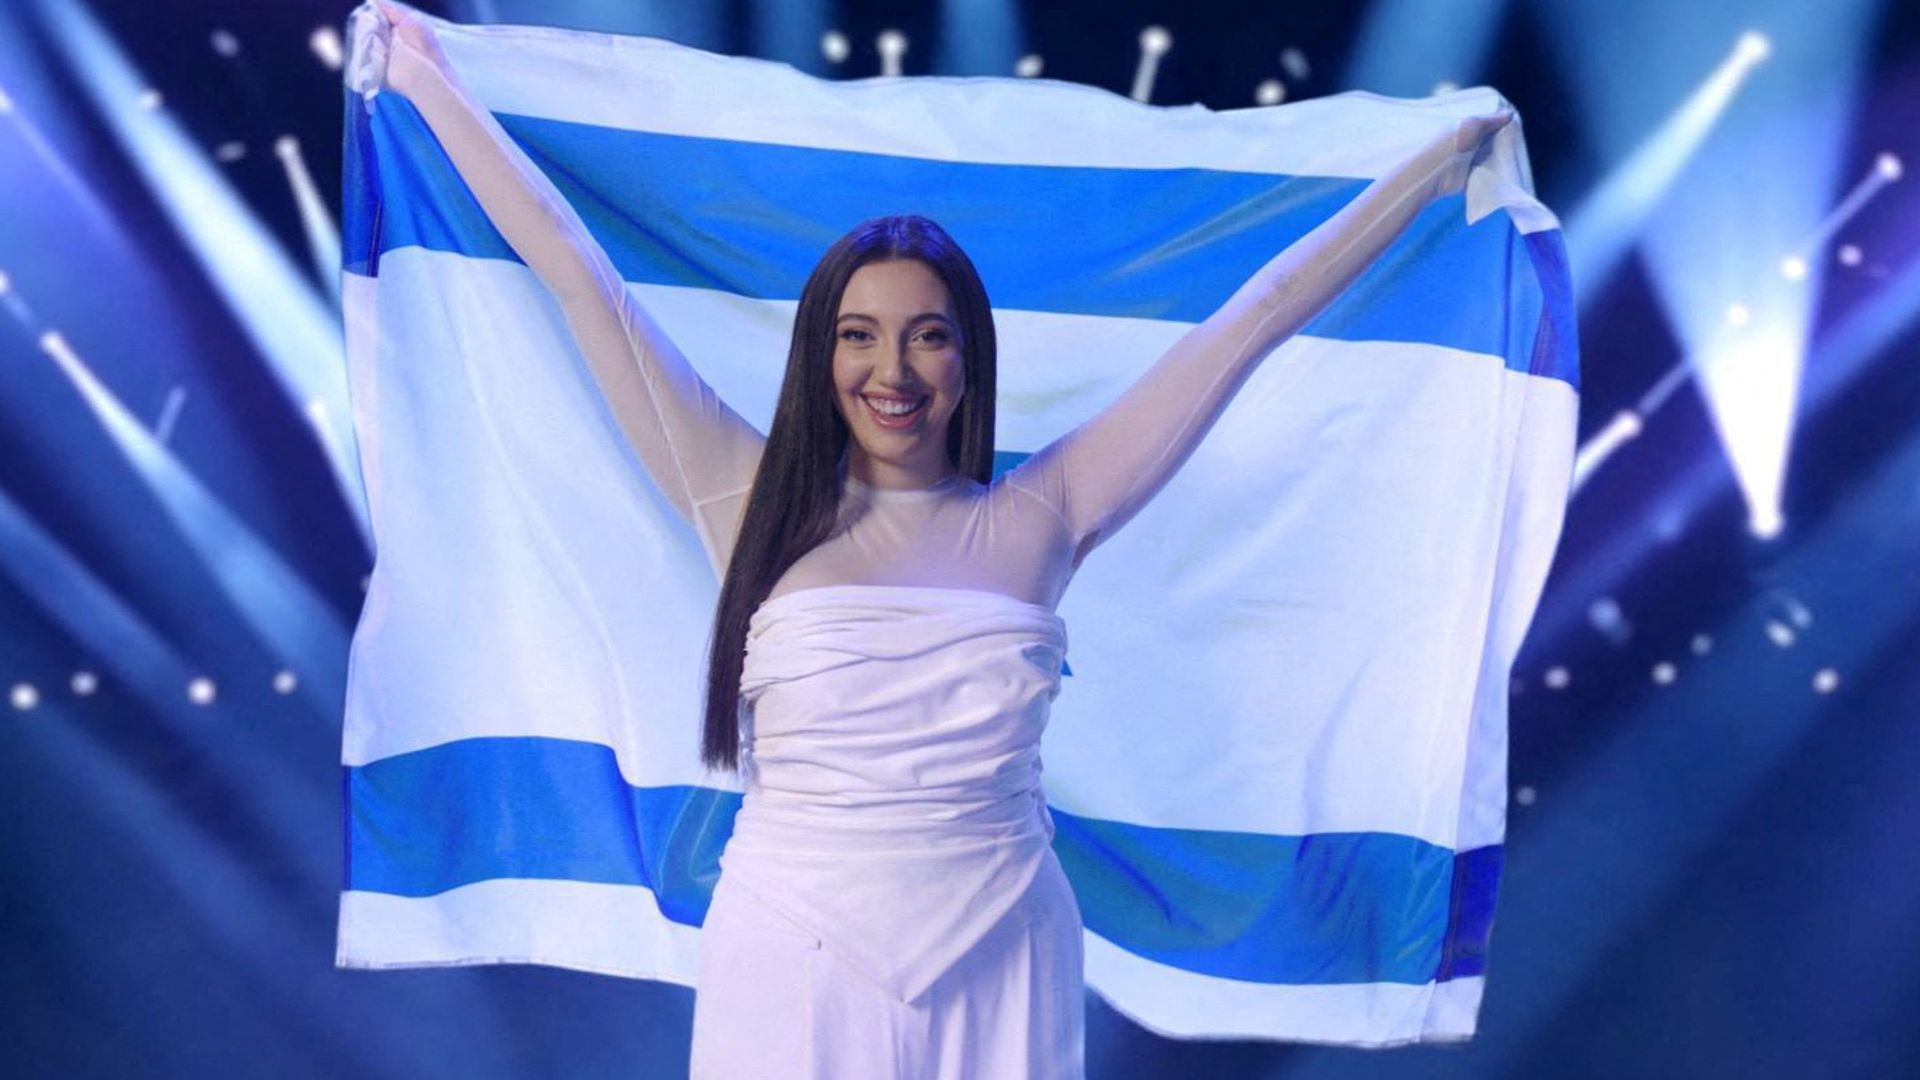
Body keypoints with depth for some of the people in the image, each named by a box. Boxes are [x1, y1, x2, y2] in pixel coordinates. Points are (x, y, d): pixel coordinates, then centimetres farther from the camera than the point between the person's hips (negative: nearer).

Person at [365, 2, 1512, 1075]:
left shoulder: (1038, 519, 0)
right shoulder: (760, 505, -1)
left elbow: (1254, 318, 5)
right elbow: (582, 278, 2)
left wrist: (1443, 161, 12)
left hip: (997, 968, 1)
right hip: (793, 963, 0)